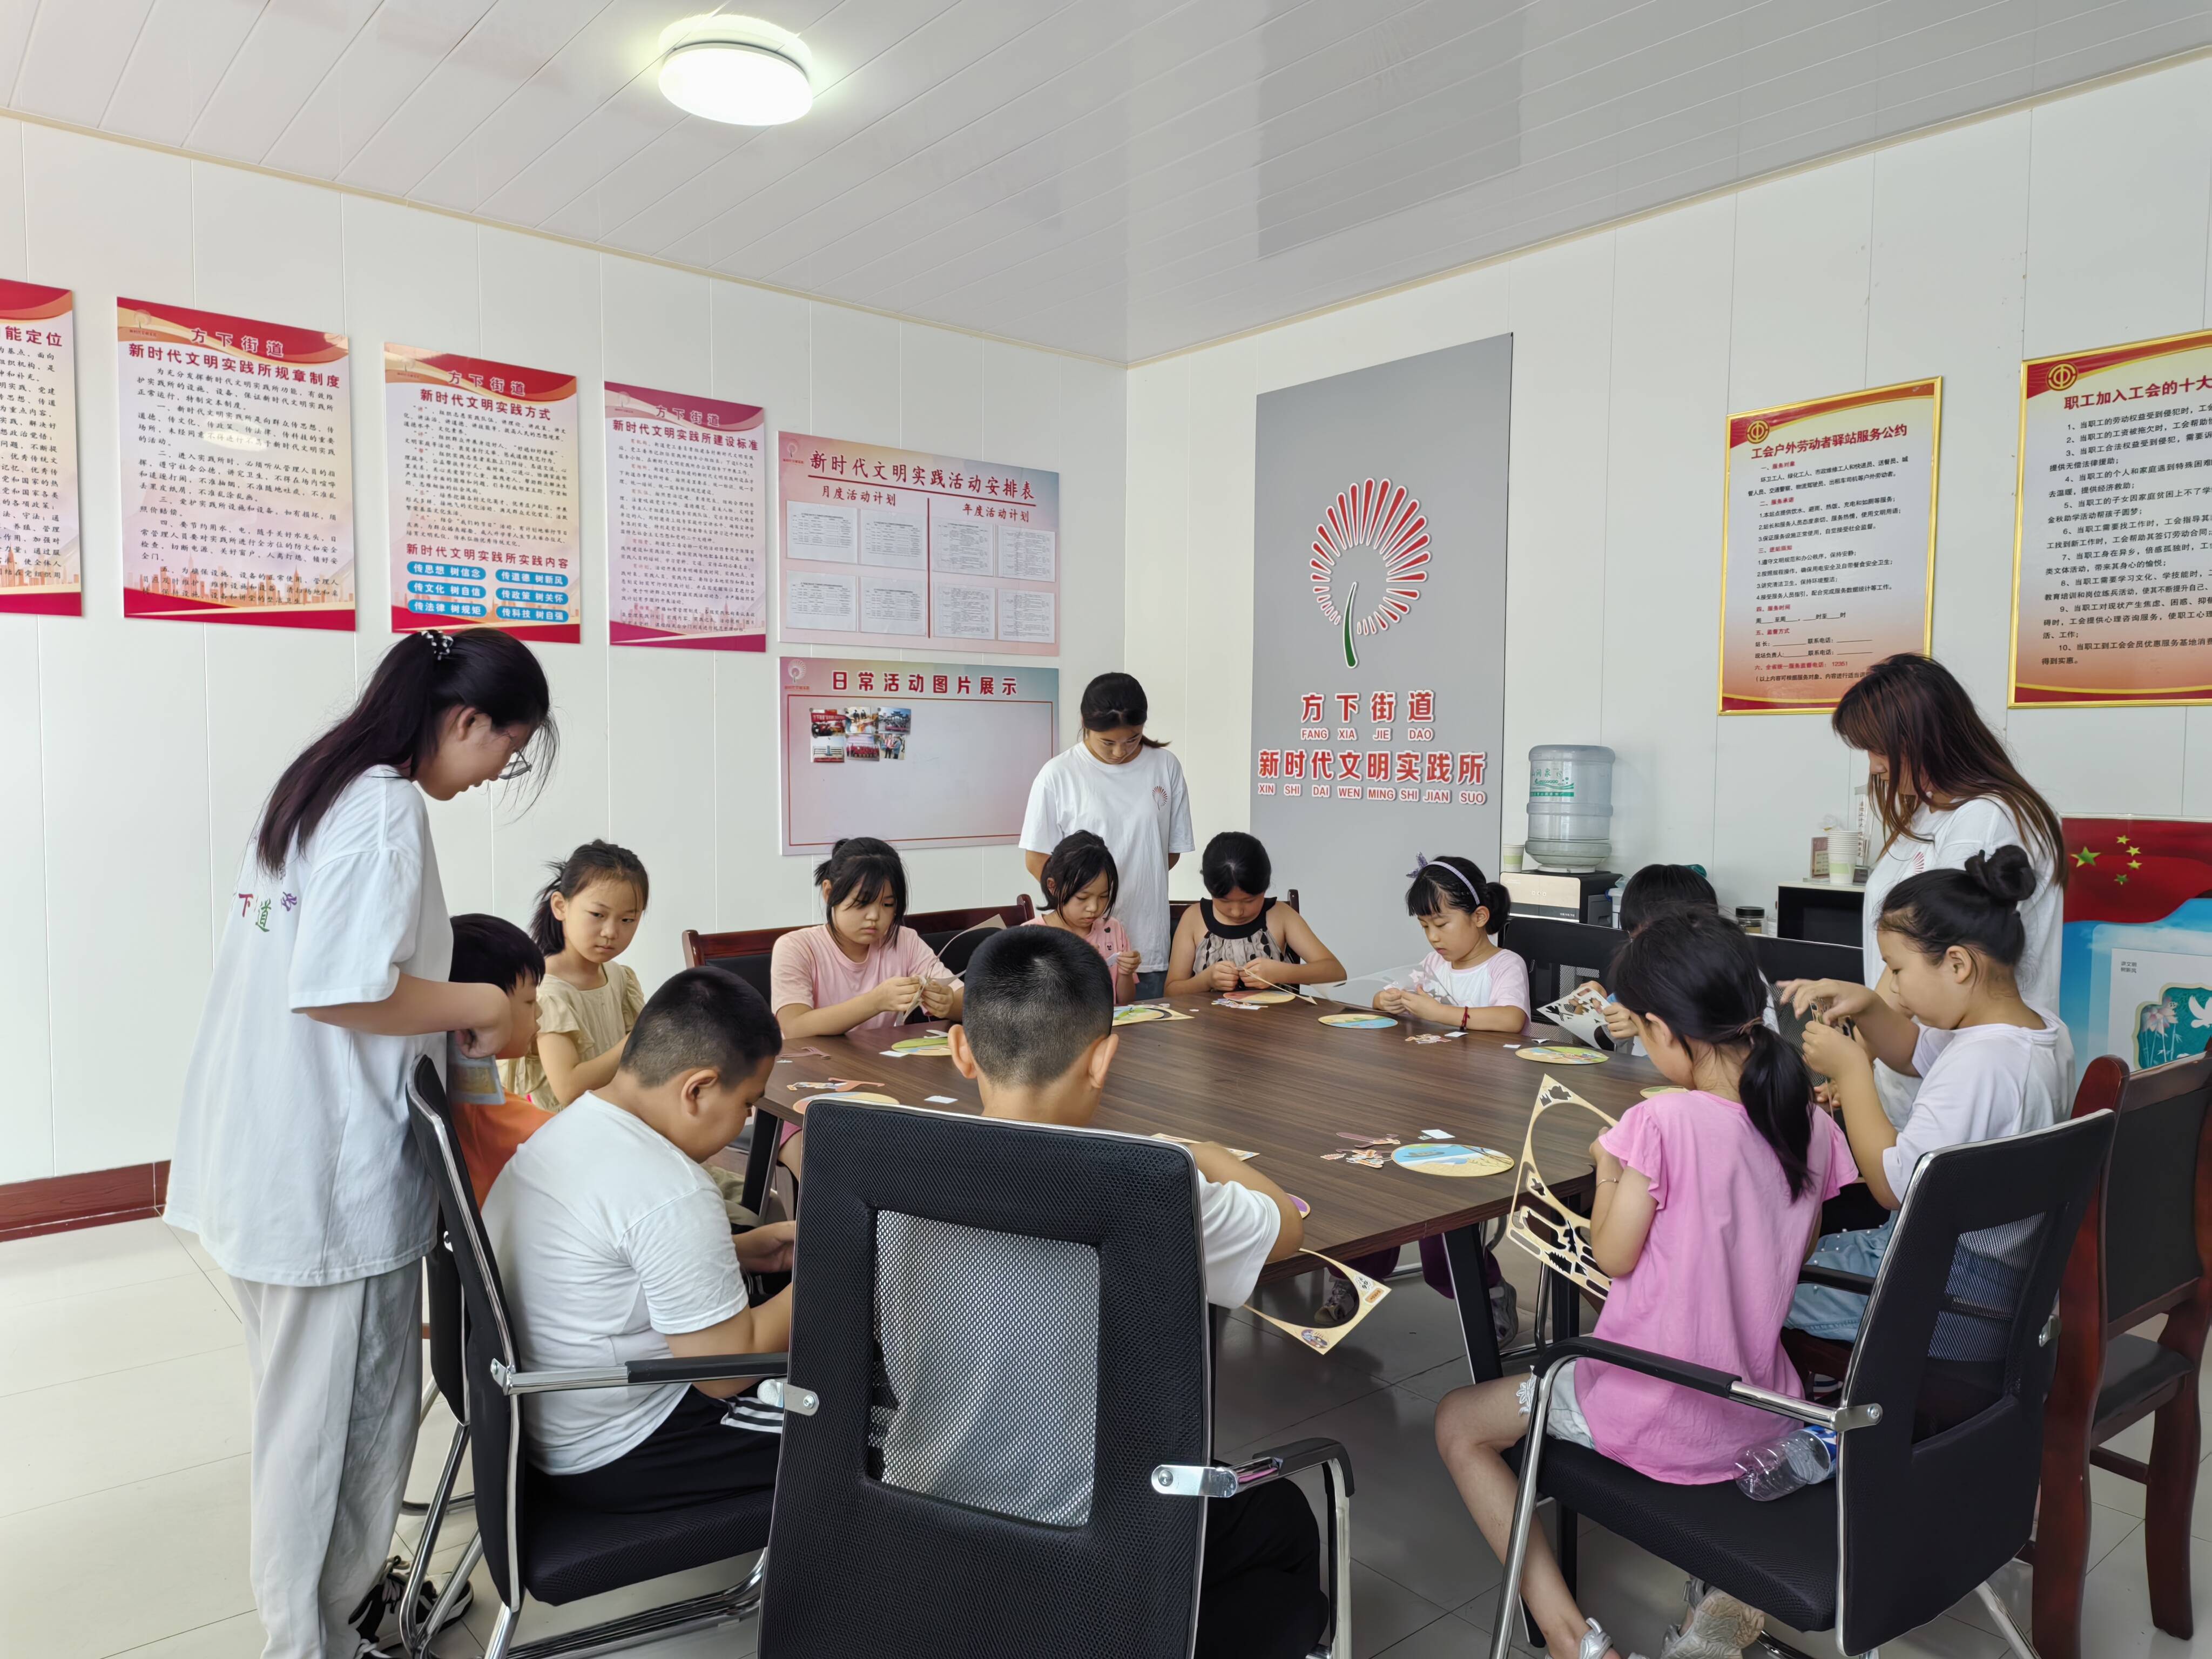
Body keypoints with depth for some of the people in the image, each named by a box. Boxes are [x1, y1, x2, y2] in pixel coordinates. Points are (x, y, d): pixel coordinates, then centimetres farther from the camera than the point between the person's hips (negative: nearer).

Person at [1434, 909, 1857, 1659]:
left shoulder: (1662, 1124, -23)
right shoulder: (1812, 1126, -4)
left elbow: (1614, 1255, -14)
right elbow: (1797, 1251, 10)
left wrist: (1608, 1168, 1)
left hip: (1658, 1419, -6)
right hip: (1759, 1412, 6)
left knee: (1458, 1424, 13)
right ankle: (1734, 1587, 19)